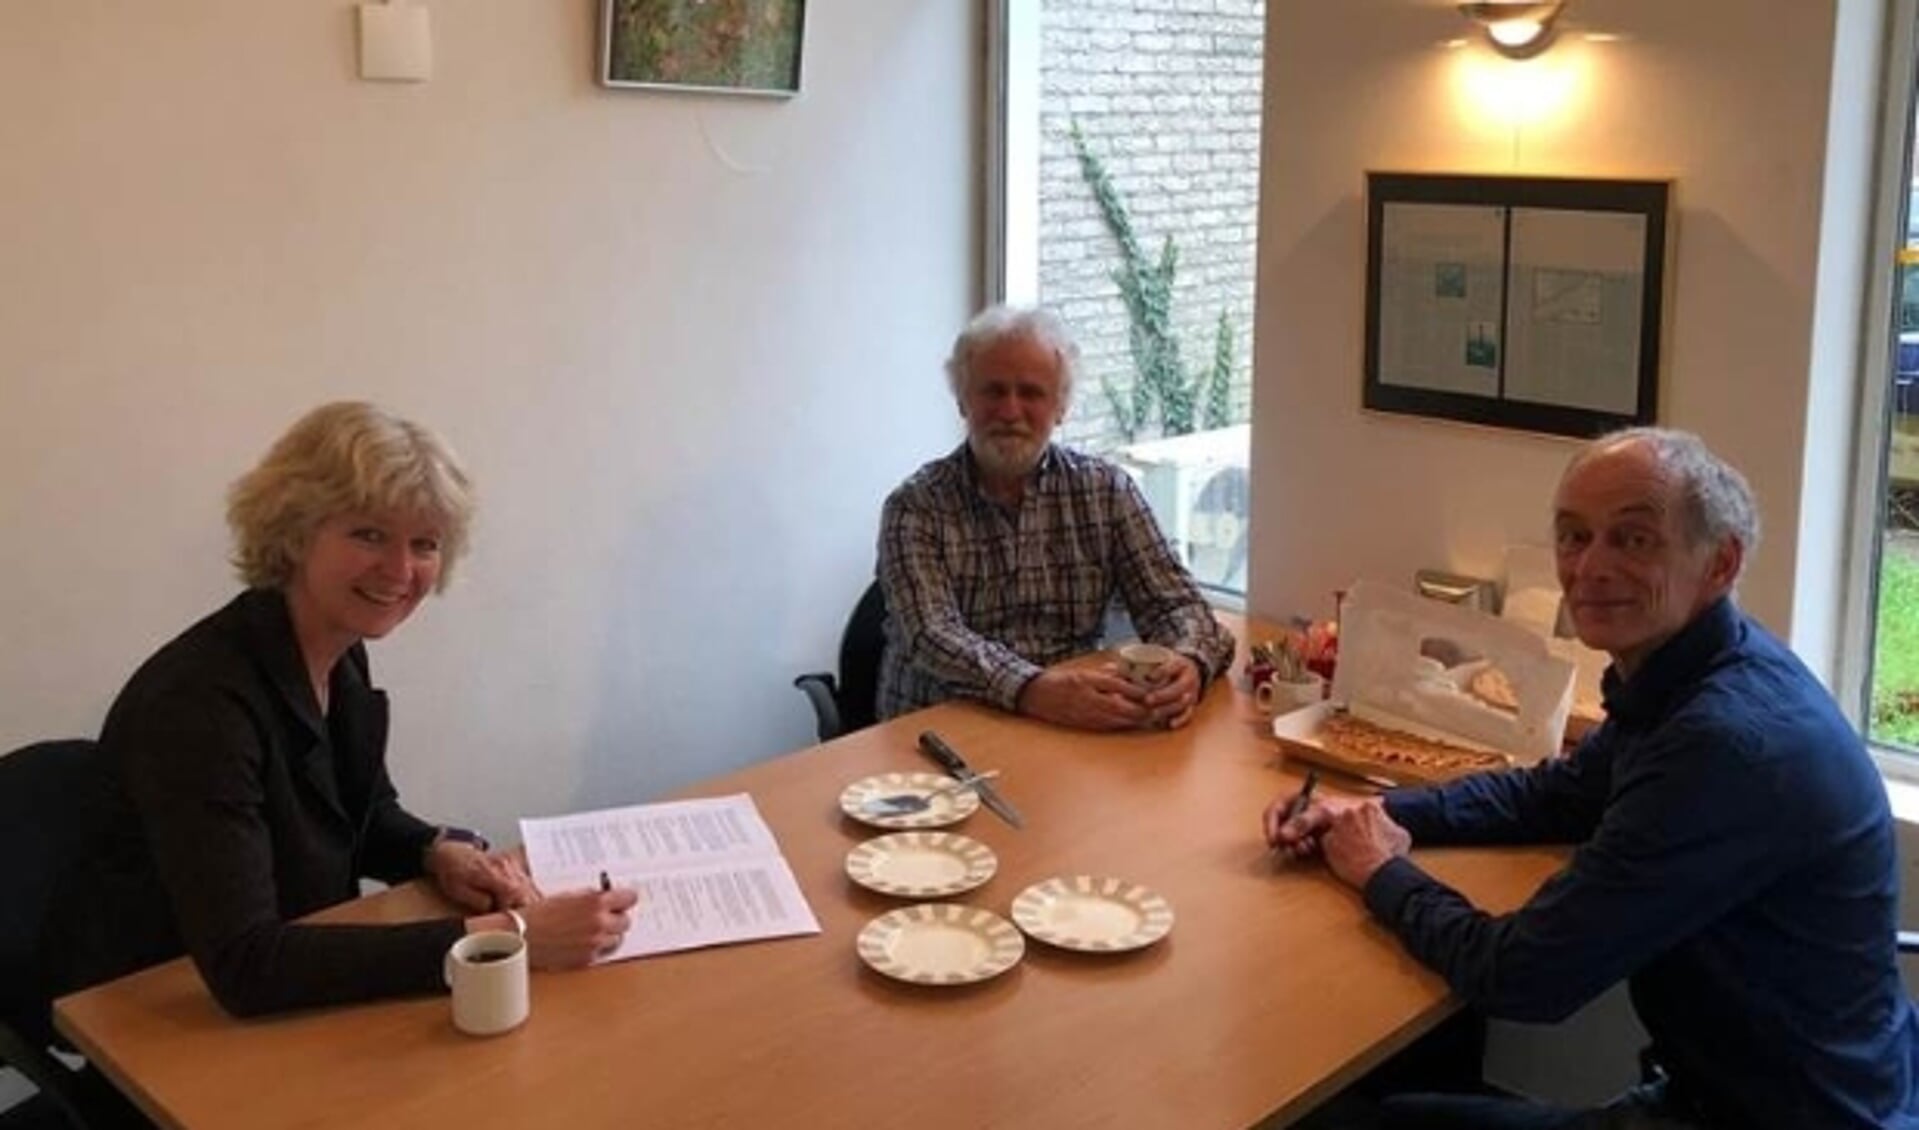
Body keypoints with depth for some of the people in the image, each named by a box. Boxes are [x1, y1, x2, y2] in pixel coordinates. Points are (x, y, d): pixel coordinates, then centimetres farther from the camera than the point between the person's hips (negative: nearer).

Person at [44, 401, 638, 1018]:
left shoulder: (341, 656, -2)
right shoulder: (199, 701, -25)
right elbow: (244, 966, -32)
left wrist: (443, 852, -8)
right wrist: (502, 937, -35)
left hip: (301, 998, 7)